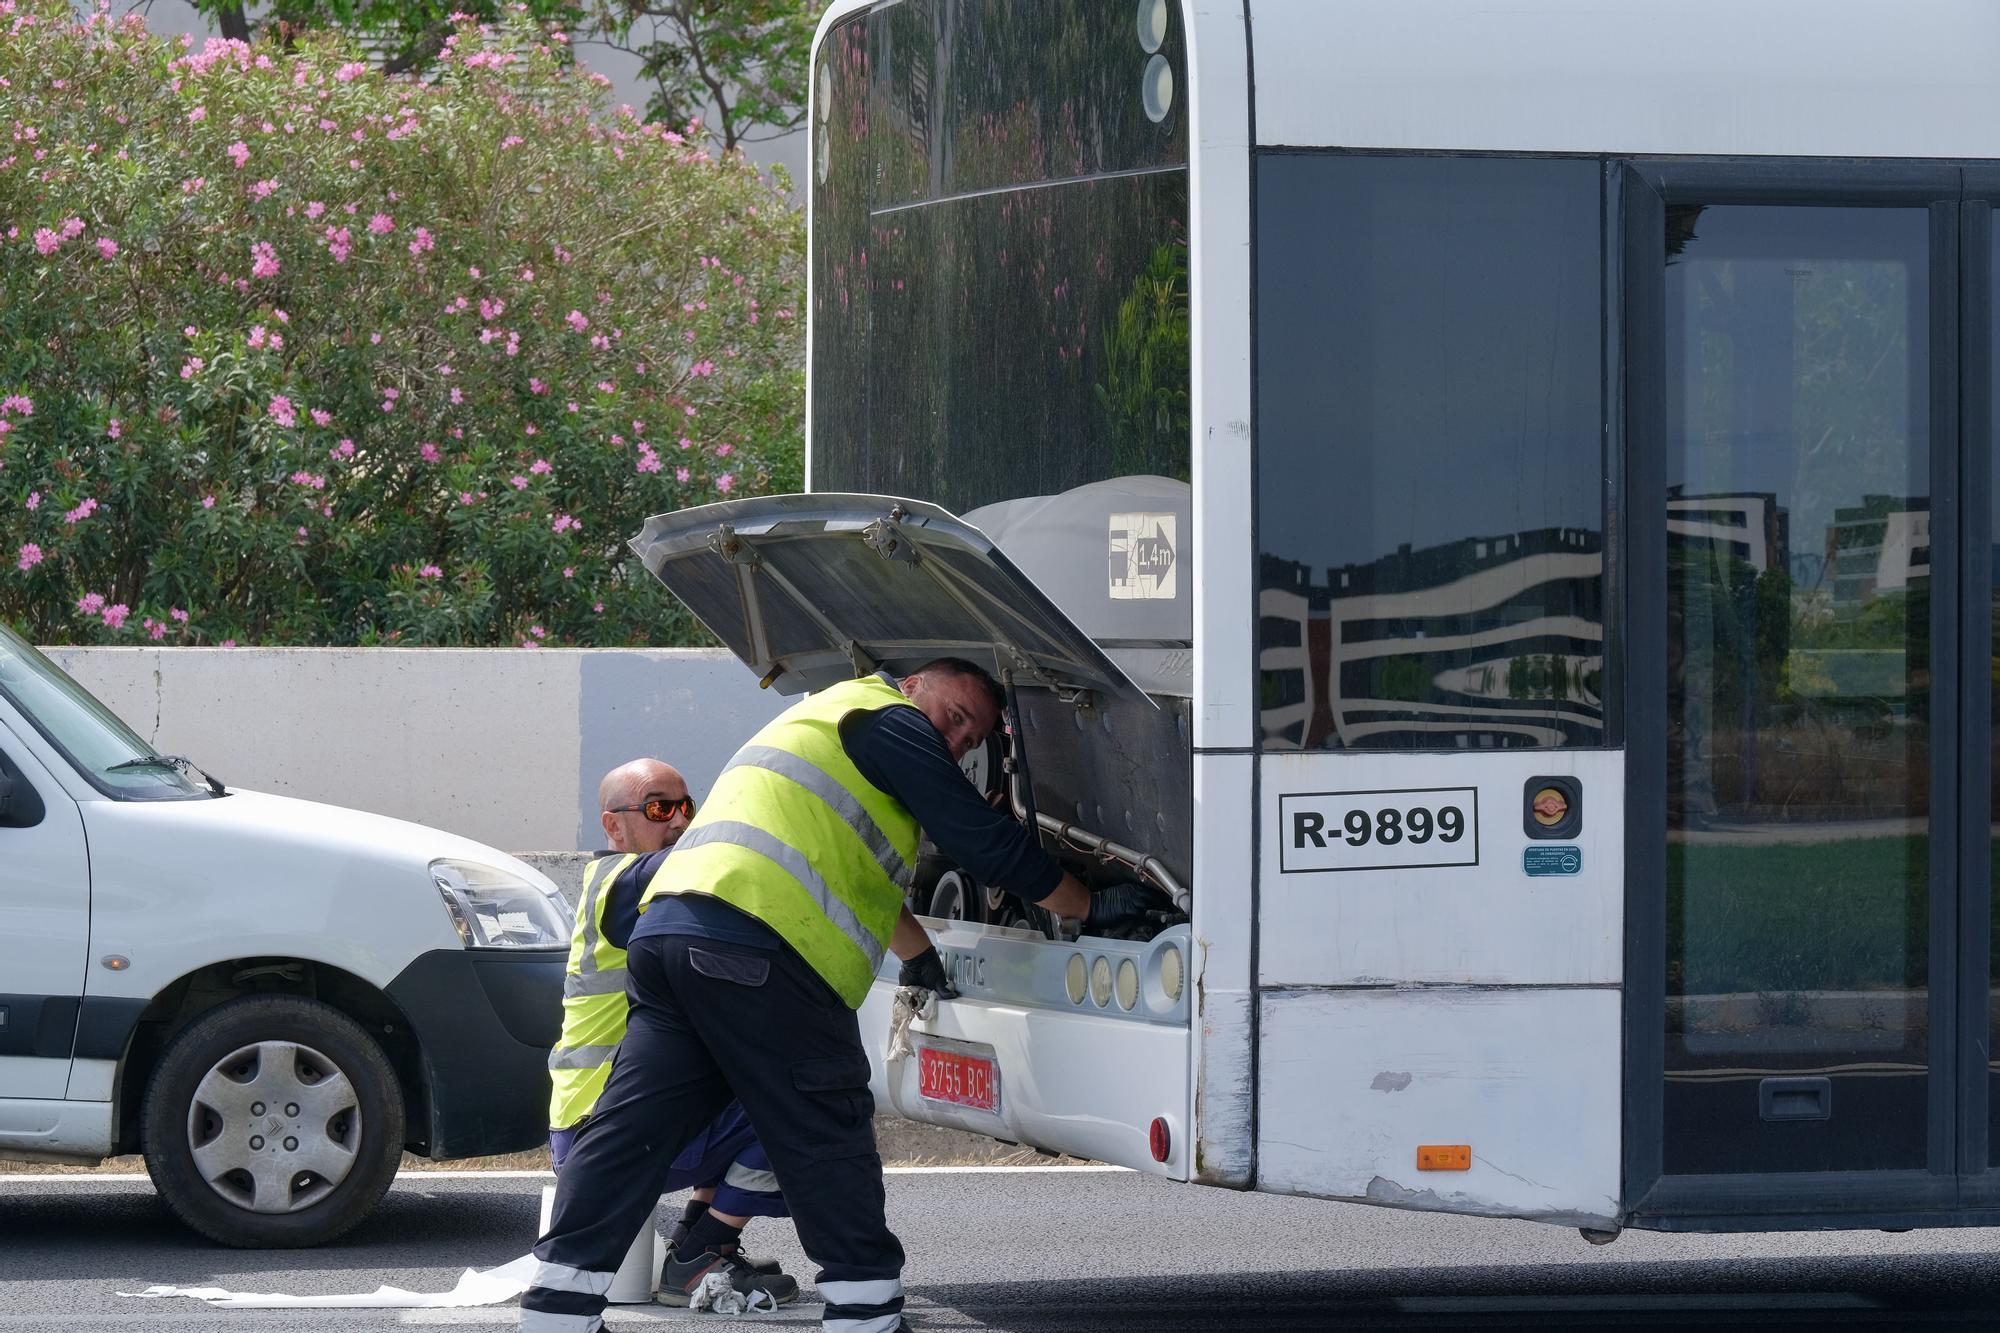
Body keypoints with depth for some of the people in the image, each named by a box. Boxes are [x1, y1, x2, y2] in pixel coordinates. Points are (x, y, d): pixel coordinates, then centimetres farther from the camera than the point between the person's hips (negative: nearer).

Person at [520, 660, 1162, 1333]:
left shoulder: (821, 718, 37)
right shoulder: (889, 719, 5)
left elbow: (858, 876, 50)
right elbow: (987, 843, 2)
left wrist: (920, 954, 58)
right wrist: (1090, 907, 12)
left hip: (667, 925, 9)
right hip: (751, 947, -9)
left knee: (628, 1133, 5)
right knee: (827, 1141, -2)